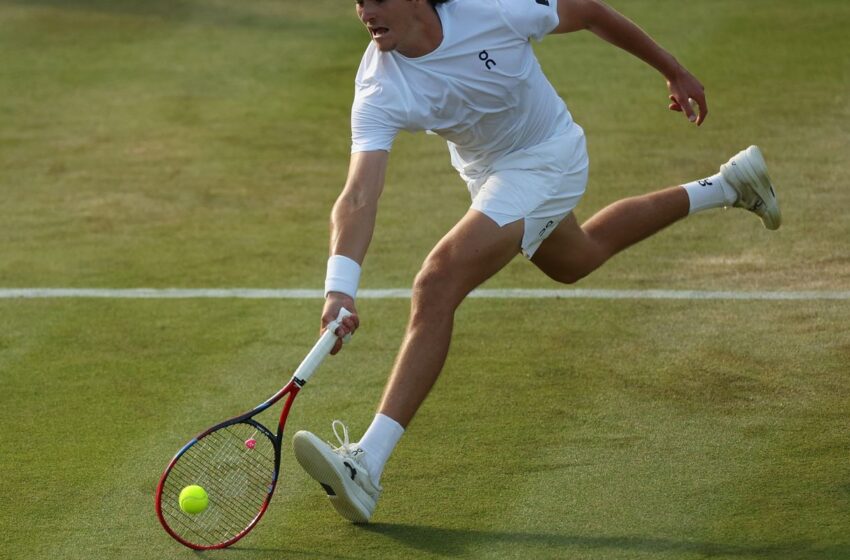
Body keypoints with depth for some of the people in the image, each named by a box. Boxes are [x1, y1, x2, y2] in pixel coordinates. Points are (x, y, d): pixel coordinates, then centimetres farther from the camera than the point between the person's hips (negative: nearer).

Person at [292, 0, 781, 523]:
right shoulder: (379, 92, -26)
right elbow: (359, 197, -36)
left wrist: (674, 70, -1)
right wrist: (340, 288, -53)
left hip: (546, 161, -6)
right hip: (484, 168, 6)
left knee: (437, 286, -24)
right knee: (575, 259, 34)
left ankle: (366, 465, -25)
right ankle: (723, 188, 58)